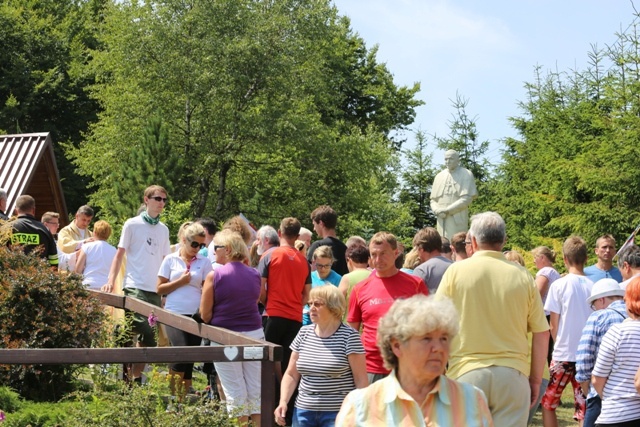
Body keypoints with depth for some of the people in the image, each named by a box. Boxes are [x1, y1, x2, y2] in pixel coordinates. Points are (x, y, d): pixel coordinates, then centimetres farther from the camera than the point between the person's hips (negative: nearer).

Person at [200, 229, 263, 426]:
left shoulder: (214, 276, -8)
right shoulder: (255, 275, 3)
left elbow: (205, 315, -5)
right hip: (255, 334, 4)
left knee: (235, 393, 4)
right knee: (256, 391, 10)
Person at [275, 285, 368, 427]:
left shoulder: (349, 336, -6)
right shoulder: (304, 333, 9)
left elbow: (361, 380, -7)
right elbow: (291, 375, 12)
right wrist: (283, 402, -3)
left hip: (338, 414, -5)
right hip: (304, 411, 5)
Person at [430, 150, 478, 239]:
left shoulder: (466, 175, 2)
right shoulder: (439, 176, 16)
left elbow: (466, 199, -7)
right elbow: (433, 199, 16)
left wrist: (447, 210, -12)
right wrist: (437, 211, -6)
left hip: (457, 221, -4)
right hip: (442, 221, 4)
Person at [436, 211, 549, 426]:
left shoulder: (455, 272, -1)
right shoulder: (522, 276, 2)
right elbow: (542, 333, 4)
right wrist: (535, 380, 14)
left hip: (467, 371, -1)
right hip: (513, 374, 1)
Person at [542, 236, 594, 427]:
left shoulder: (559, 285, -8)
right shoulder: (593, 287, -1)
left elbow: (553, 326, -3)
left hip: (563, 355, -3)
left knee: (548, 404, 13)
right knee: (584, 411, 5)